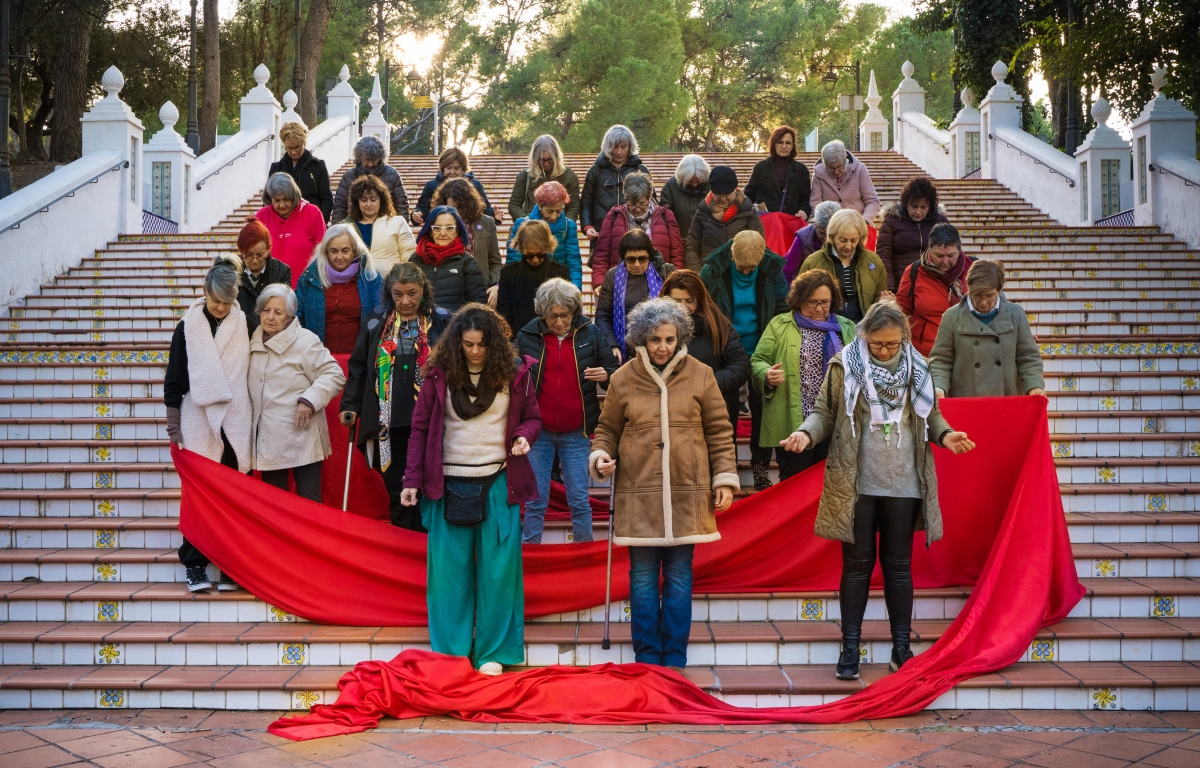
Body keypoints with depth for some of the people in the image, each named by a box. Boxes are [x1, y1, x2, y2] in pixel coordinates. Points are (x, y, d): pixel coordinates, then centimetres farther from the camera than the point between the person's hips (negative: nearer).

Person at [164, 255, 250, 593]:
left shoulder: (245, 327, 4)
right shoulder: (188, 327, 2)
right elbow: (174, 380, 4)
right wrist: (174, 427, 1)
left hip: (235, 426, 1)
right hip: (198, 425, -1)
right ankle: (195, 565, 9)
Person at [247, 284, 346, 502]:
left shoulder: (305, 341, -11)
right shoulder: (255, 341, 11)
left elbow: (334, 375, -13)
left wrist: (309, 400, -21)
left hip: (300, 438, -7)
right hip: (267, 440, 7)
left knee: (309, 501, -3)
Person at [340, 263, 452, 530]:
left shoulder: (441, 322, 0)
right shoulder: (377, 322, 7)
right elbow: (358, 365, 12)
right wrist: (350, 405, 6)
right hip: (389, 421, 2)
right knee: (396, 487, 7)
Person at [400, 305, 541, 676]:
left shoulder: (514, 373, 1)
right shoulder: (440, 374, 0)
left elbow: (532, 416, 12)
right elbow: (420, 428, 4)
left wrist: (524, 435, -11)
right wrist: (412, 480, -2)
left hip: (498, 482, 0)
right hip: (449, 483, 0)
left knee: (498, 566, 1)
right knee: (449, 567, 3)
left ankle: (494, 652, 12)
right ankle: (450, 650, 14)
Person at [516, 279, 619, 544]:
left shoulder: (590, 333, -1)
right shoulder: (527, 335, -1)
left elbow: (615, 370, 5)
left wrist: (606, 375, -17)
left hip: (577, 433, 0)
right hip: (538, 431, 0)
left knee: (579, 500, 6)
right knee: (535, 500, 6)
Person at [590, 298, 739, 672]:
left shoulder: (700, 375, 3)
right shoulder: (623, 379, 3)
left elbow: (719, 431, 7)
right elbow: (607, 429, 13)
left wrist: (725, 479, 3)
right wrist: (600, 457, -6)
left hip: (687, 495, 0)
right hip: (639, 496, 0)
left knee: (679, 578, 5)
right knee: (643, 579, 4)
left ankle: (674, 661, 15)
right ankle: (647, 659, 16)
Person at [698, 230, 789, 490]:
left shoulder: (772, 269, -8)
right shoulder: (713, 270, -12)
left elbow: (783, 308, 2)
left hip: (761, 352, 1)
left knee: (762, 407, 7)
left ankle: (761, 465, 21)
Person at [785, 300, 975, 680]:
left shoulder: (916, 367, 5)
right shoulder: (844, 365, -3)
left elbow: (929, 414, 13)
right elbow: (824, 411, 0)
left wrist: (945, 434, -6)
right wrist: (807, 433, -18)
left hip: (903, 484, 2)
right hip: (856, 484, -2)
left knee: (898, 565, 9)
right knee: (857, 564, 4)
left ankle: (901, 646, 20)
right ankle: (850, 647, 14)